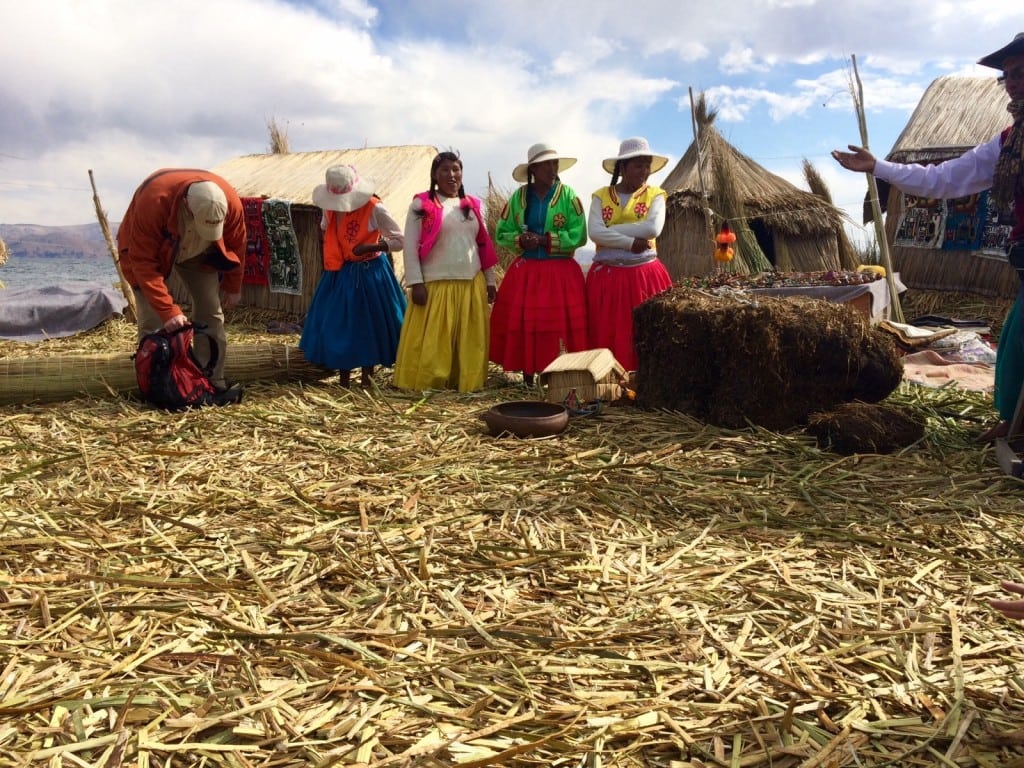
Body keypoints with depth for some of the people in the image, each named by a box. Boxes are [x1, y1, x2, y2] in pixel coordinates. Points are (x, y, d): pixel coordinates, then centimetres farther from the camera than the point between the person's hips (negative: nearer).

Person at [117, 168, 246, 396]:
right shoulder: (153, 202, -42)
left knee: (211, 313, -2)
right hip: (148, 251, -3)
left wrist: (232, 288, -3)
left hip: (198, 253, 3)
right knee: (152, 321, -10)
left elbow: (236, 246, -11)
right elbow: (144, 262, -36)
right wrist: (168, 310, -40)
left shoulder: (231, 202, -32)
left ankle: (214, 382, 6)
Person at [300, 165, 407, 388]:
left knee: (369, 327, 5)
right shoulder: (329, 208, -3)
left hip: (369, 274, -5)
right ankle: (343, 384, 19)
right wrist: (330, 257, 7)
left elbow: (400, 241, -16)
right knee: (338, 327, 7)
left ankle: (366, 382, 20)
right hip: (339, 274, 5)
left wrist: (369, 247, -25)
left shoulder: (374, 208, -18)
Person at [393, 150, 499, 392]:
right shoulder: (422, 204, -1)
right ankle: (426, 384, 8)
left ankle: (467, 382, 19)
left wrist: (490, 280, 12)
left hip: (472, 285, 4)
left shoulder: (472, 205, 12)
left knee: (469, 340, 8)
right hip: (436, 285, -4)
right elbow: (410, 246, -5)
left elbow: (484, 245, 15)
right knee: (431, 341, -2)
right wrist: (416, 283, -13)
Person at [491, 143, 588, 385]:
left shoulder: (569, 196, -2)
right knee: (522, 323, 1)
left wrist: (545, 239, -15)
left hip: (561, 273, -2)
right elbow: (501, 233, 8)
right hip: (525, 272, 2)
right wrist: (521, 240, -12)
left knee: (560, 324, -5)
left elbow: (578, 236, -9)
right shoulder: (518, 197, 6)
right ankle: (527, 377, 12)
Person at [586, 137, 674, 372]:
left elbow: (653, 229, -14)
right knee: (606, 335, 1)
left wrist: (612, 230, -11)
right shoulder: (601, 196, 6)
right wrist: (630, 242, -16)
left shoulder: (655, 195, 5)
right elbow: (594, 232, -10)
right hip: (606, 276, 1)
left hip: (645, 275, 0)